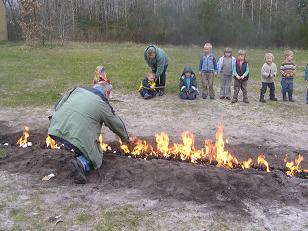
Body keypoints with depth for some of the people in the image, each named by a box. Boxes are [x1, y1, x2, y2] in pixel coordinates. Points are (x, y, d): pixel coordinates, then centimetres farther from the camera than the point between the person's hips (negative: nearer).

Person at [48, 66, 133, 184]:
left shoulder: (77, 90, 15)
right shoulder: (103, 104, 5)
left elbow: (58, 106, 18)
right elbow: (117, 124, 19)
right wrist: (126, 138, 36)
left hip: (55, 131, 6)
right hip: (78, 136, -6)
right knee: (95, 157, 15)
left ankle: (79, 153, 25)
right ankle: (81, 164, -13)